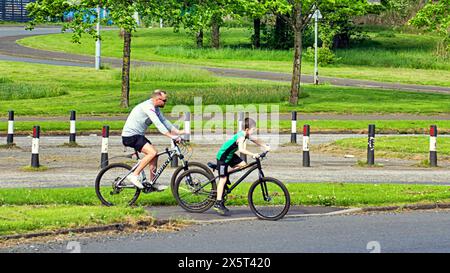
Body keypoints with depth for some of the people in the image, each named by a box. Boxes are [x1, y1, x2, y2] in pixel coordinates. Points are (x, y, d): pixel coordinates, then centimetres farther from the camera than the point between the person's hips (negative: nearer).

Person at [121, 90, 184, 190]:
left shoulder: (155, 108, 11)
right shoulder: (148, 107, -21)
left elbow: (163, 120, 17)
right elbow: (158, 124, -28)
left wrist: (176, 131, 6)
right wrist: (171, 136, -31)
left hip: (138, 135, 10)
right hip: (130, 136, -10)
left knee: (154, 153, 8)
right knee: (152, 152, -22)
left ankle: (153, 183, 14)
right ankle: (134, 175, -17)